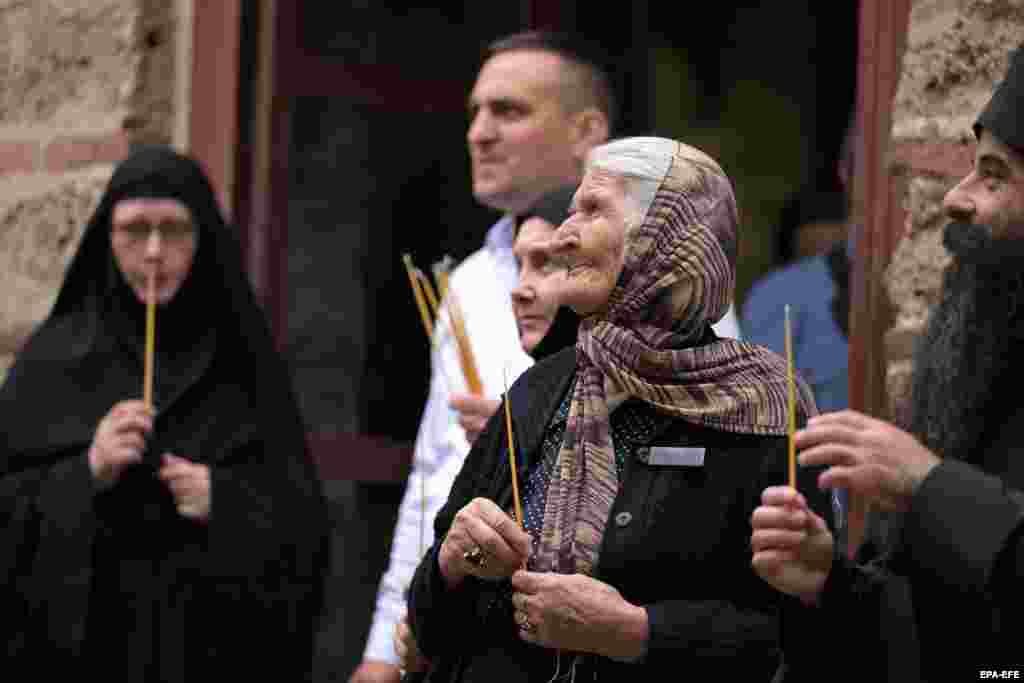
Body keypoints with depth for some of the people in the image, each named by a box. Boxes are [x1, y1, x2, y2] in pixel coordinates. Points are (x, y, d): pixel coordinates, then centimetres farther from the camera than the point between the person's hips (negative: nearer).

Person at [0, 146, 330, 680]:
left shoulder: (242, 357, 3)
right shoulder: (56, 356, 1)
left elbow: (303, 522, 2)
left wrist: (226, 503, -14)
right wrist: (85, 475, -15)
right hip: (85, 639, -1)